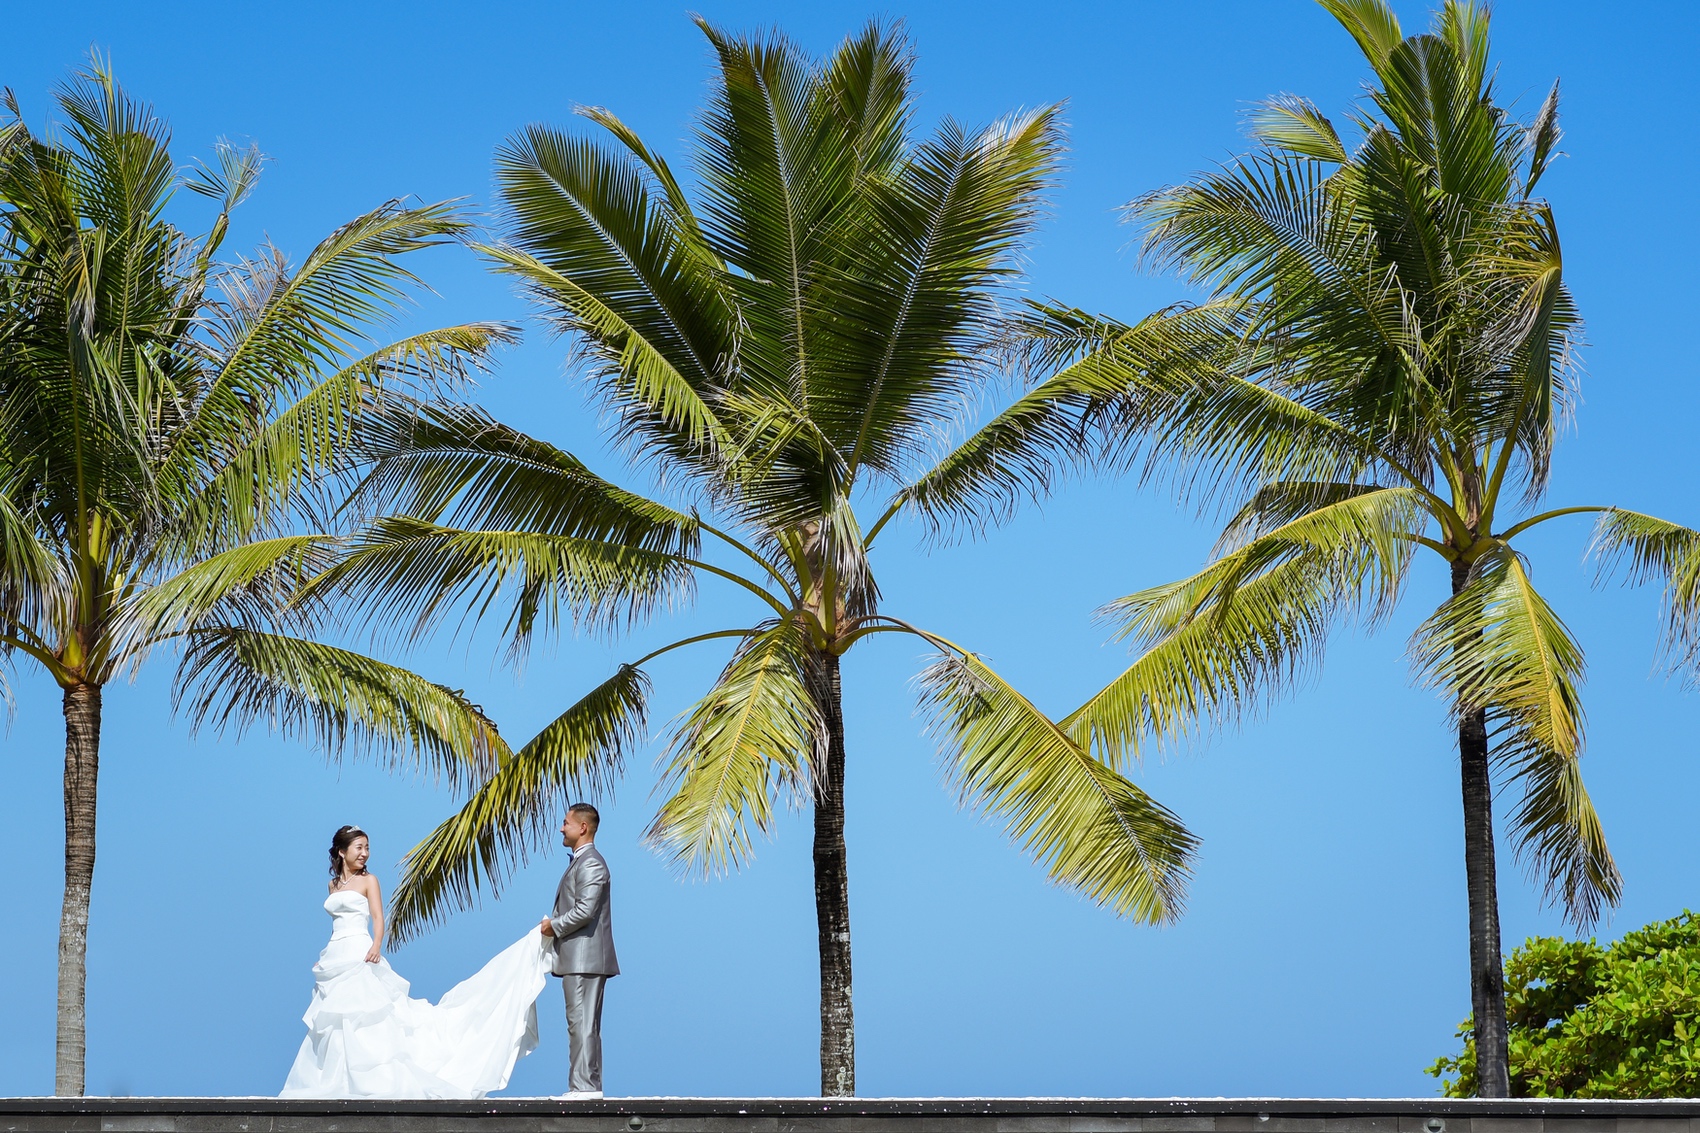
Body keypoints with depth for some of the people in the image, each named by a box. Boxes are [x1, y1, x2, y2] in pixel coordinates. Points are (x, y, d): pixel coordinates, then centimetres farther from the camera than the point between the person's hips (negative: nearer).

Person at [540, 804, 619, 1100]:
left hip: (585, 958, -11)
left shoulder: (591, 863, -13)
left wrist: (555, 926, -10)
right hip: (577, 957, 11)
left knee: (582, 1023, -11)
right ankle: (588, 1087, 14)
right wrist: (554, 926, 10)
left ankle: (585, 1087, -12)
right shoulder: (579, 862, 20)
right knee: (582, 1025, 11)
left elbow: (585, 911, -22)